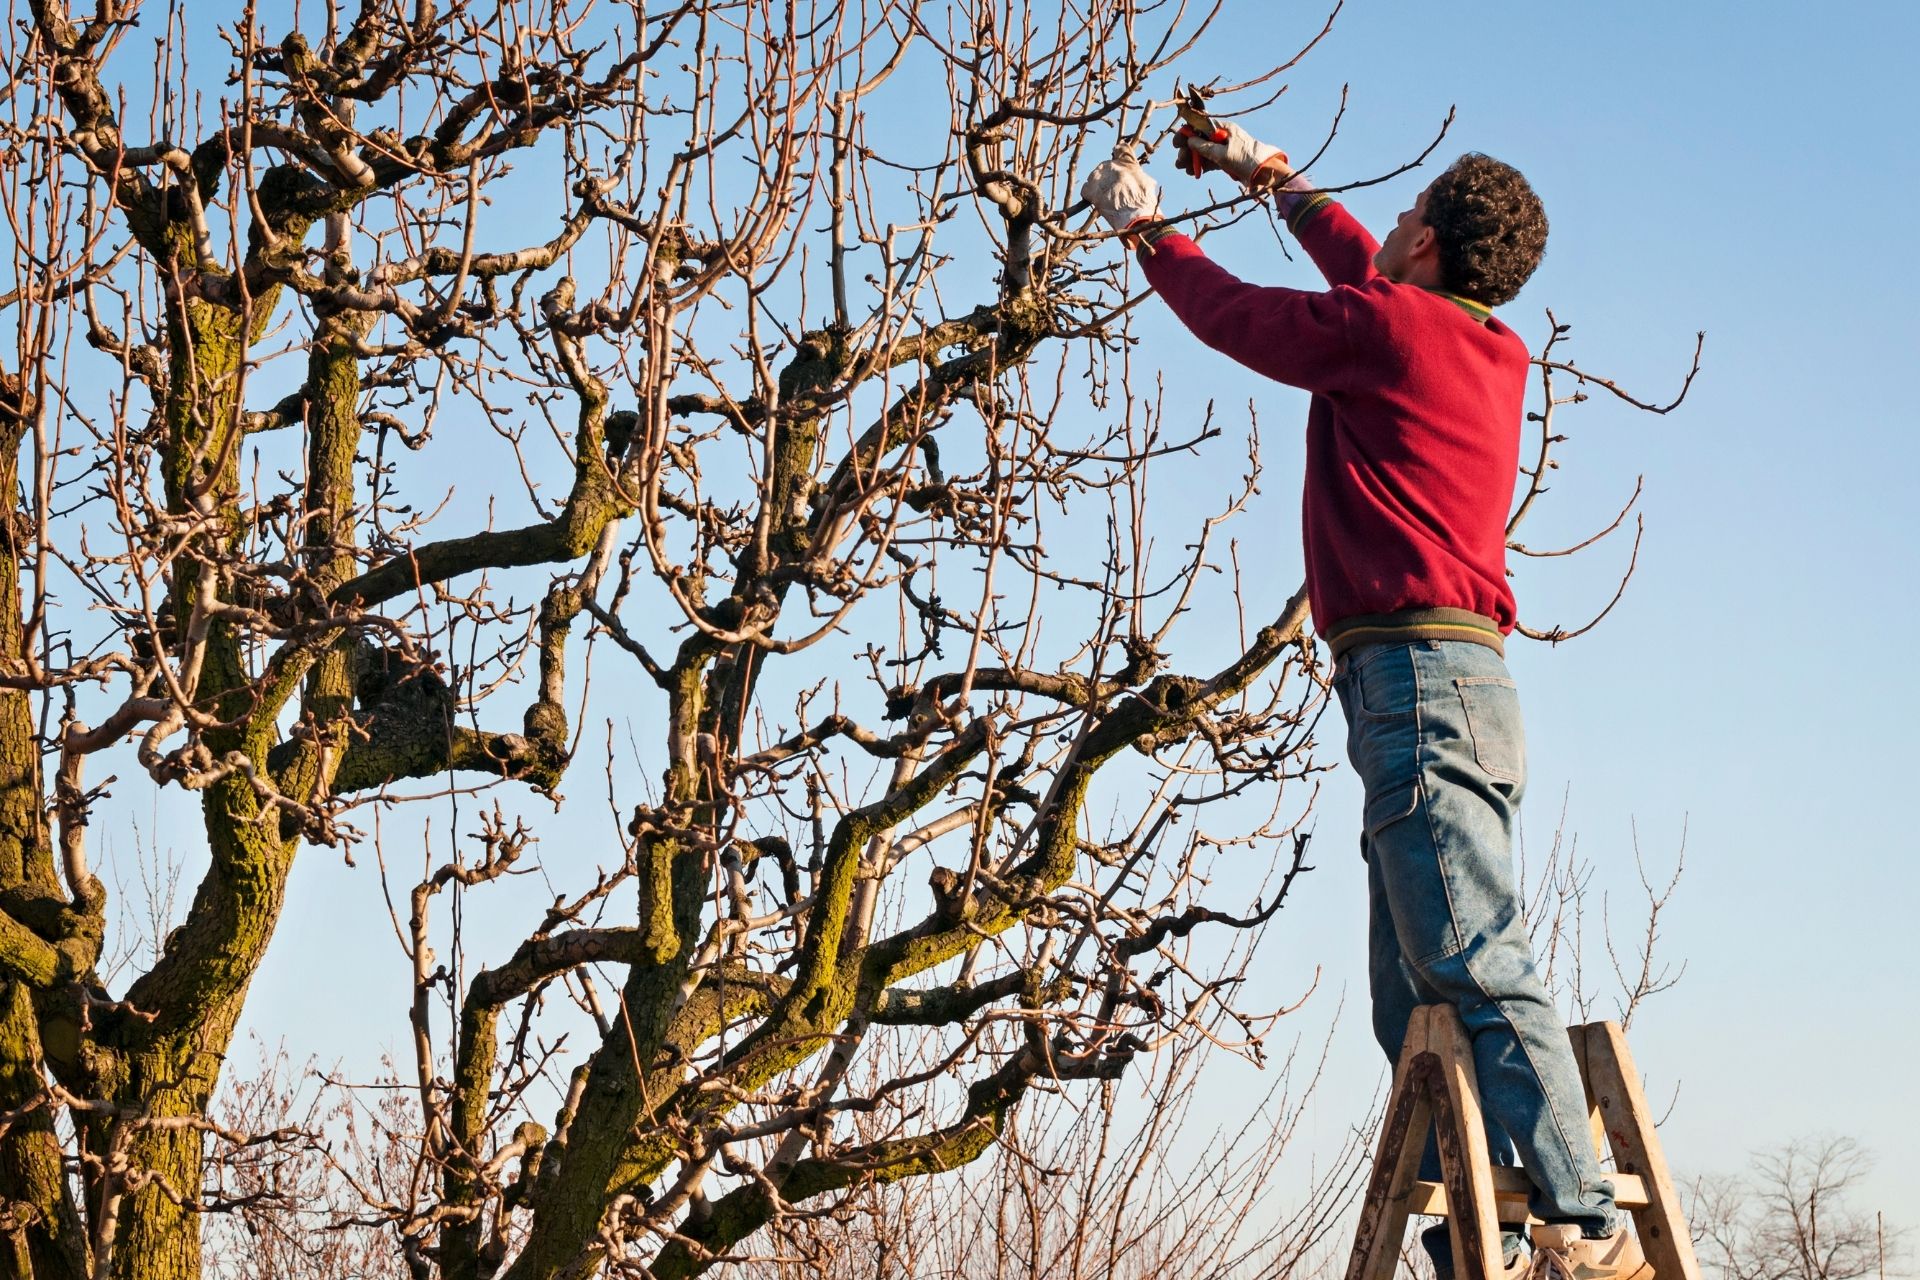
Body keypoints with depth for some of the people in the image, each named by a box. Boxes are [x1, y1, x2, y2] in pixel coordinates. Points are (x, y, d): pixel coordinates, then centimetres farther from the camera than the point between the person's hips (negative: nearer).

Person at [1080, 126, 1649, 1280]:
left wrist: (1143, 225, 28)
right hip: (1466, 679, 9)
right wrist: (1274, 178, 50)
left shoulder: (1385, 326, -4)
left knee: (1479, 966, -17)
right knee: (1417, 1000, 8)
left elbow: (1233, 313, 11)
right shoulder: (1498, 353, 20)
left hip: (1416, 674, -9)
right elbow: (1365, 272, 39)